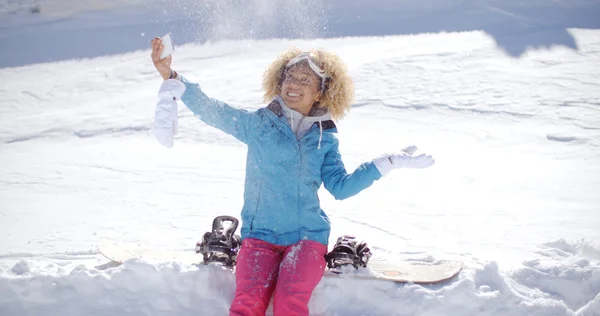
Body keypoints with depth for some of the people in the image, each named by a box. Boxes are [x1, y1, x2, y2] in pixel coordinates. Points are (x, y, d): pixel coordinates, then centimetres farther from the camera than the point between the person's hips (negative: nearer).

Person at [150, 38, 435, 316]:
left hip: (308, 235, 1)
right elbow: (210, 111, -1)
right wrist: (170, 76, -14)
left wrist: (390, 163, 7)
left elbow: (340, 187, 10)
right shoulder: (257, 124, 6)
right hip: (259, 234, 0)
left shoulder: (325, 138, 12)